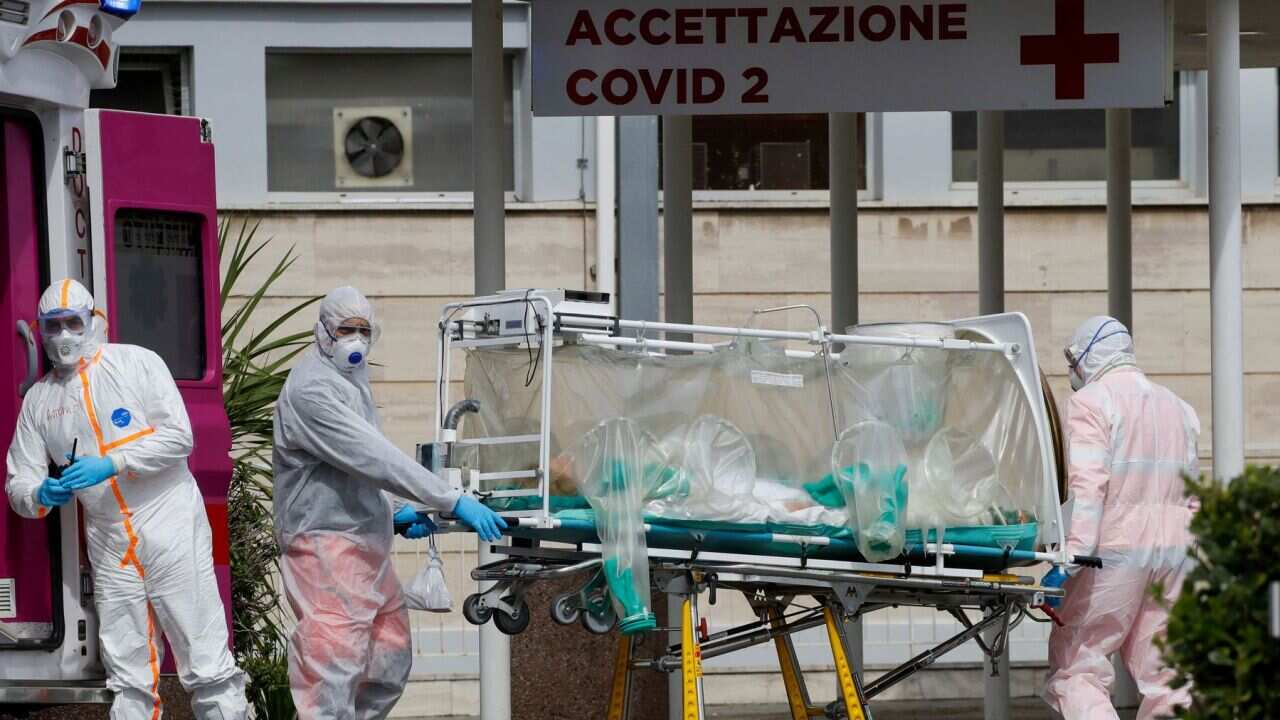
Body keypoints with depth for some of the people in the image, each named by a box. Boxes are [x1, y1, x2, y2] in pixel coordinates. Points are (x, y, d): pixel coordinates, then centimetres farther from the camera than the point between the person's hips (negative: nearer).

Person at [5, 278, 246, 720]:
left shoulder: (136, 363, -1)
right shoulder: (39, 399, 12)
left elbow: (178, 437, -10)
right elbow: (18, 481, 10)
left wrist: (111, 464, -19)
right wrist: (40, 494, -14)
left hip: (170, 529, -4)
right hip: (110, 546, 5)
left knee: (206, 663, -6)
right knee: (128, 678, 8)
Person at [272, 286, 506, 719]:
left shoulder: (352, 383, 16)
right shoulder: (310, 390, -17)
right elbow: (374, 457, -24)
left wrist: (397, 509, 8)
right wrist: (455, 503, -25)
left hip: (367, 545, 10)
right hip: (326, 545, -10)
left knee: (390, 667, 13)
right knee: (334, 672, -13)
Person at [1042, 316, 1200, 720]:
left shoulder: (1091, 401, -2)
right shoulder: (1177, 407, 20)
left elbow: (1088, 484, -14)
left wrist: (1073, 554, -19)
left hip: (1116, 549, -6)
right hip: (1175, 549, 6)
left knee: (1076, 667, -3)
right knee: (1162, 673, 7)